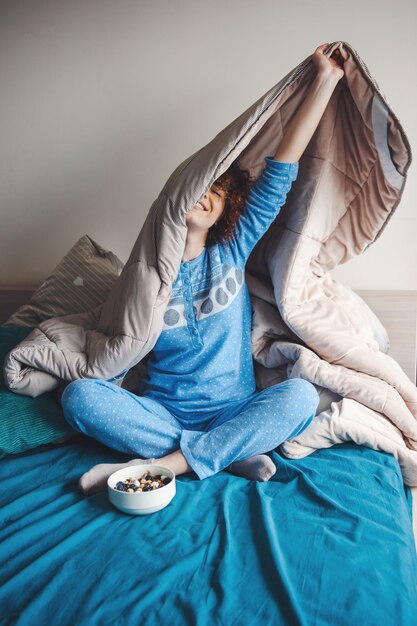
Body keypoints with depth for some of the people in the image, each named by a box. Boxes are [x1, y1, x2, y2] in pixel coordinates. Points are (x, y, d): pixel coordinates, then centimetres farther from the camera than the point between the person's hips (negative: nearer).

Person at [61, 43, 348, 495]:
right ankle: (233, 455, -27)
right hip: (161, 413, 0)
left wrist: (326, 79, -5)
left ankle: (163, 465, -28)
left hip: (233, 413, 0)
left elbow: (280, 172, -4)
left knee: (301, 395, -28)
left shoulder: (232, 250, 1)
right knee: (78, 394, -25)